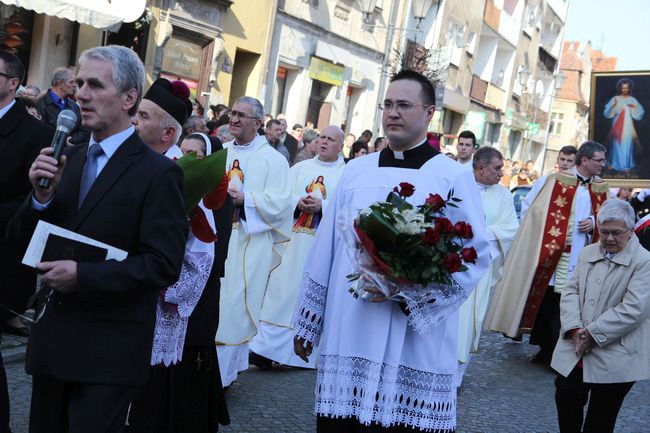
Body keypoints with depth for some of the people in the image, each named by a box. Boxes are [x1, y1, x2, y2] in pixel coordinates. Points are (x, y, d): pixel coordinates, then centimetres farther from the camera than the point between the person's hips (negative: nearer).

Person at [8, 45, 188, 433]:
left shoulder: (158, 173, -12)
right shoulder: (68, 159, 7)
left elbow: (164, 266, -18)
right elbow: (23, 241, 8)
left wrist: (82, 275, -22)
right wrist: (42, 196, -11)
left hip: (109, 352, -6)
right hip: (53, 339, 6)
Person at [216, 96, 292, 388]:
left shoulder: (272, 160, -4)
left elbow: (280, 203, -12)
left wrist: (244, 199, -21)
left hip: (247, 244, -5)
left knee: (234, 304, -2)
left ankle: (224, 371, 10)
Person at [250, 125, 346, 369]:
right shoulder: (300, 168, 15)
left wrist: (322, 205, -19)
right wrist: (298, 202, -12)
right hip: (292, 241, 3)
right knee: (281, 292, 0)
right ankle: (268, 348, 6)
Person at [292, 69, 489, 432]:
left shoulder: (454, 178, -1)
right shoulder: (356, 171, 10)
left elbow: (475, 255, -6)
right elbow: (325, 251, 12)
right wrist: (307, 324, 12)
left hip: (415, 340, -3)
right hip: (348, 332, 4)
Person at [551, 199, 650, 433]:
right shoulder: (588, 253, 11)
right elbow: (571, 290, 7)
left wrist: (593, 333, -15)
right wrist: (574, 328, -9)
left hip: (615, 358, -4)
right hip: (575, 350, 5)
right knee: (565, 397, 3)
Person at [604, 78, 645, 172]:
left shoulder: (632, 100, 5)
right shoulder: (615, 99, 2)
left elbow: (640, 113, 2)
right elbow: (607, 113, -4)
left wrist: (635, 108, -16)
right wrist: (613, 105, -20)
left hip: (628, 125, 0)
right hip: (617, 125, 0)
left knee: (627, 144, -1)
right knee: (616, 144, 2)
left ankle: (626, 165, 6)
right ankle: (612, 163, 12)